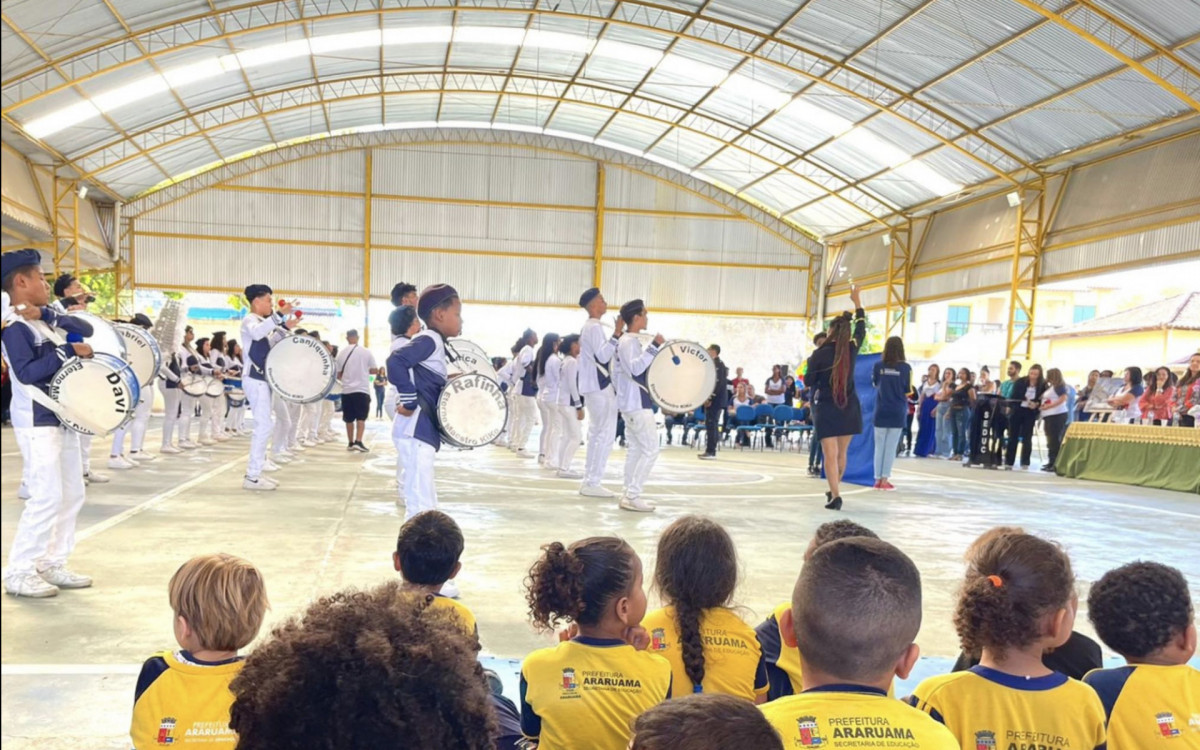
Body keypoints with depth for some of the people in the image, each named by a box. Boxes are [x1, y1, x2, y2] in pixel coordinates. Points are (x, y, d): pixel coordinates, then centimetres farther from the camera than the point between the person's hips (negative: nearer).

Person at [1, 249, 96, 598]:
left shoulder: (42, 318, 13)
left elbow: (86, 329, 4)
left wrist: (48, 315, -8)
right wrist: (70, 352, -22)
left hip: (62, 417, 9)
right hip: (37, 421, -9)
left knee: (72, 494, 10)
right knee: (47, 497, -9)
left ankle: (53, 565, 17)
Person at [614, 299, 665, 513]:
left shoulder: (630, 341, 16)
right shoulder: (629, 341, -15)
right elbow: (635, 368, -30)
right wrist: (654, 346, -31)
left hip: (632, 403, 11)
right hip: (637, 404, -11)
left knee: (635, 449, 11)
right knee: (651, 449, -10)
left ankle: (629, 495, 12)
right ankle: (632, 496, -11)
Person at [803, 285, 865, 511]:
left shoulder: (820, 354, -10)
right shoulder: (852, 349, -1)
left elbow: (809, 381, -2)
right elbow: (861, 328, 18)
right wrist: (857, 301, 27)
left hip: (827, 408, -4)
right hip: (849, 408, 4)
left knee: (831, 455, -5)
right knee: (842, 453, 15)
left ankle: (835, 496, -14)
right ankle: (834, 490, 30)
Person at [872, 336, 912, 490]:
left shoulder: (878, 366, -4)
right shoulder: (905, 367, -8)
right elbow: (908, 390, -1)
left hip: (881, 411, 1)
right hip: (897, 412, -1)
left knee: (879, 446, 8)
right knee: (891, 447, 3)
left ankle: (878, 479, 7)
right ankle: (885, 479, 2)